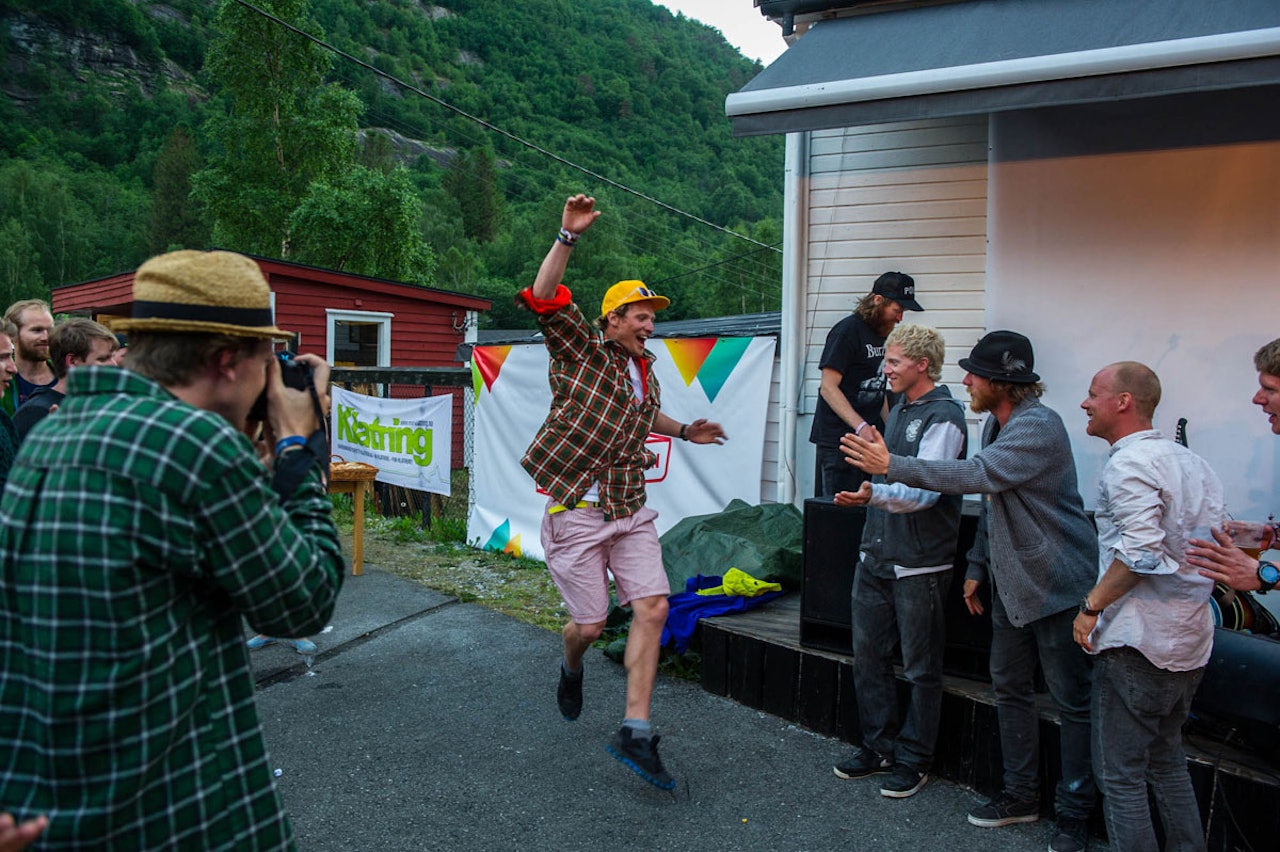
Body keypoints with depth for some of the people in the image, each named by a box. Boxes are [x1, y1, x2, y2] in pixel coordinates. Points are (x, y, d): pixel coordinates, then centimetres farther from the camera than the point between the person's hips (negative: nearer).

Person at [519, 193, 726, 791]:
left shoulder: (644, 368, 14)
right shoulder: (582, 350, -5)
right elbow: (543, 298, -20)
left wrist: (682, 431, 29)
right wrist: (568, 236, -29)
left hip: (630, 511, 6)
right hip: (577, 510, -6)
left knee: (653, 608, -6)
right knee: (590, 624, 1)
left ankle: (635, 733, 3)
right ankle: (572, 668, 40)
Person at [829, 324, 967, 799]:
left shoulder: (943, 418, -14)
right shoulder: (898, 410, 14)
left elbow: (924, 490, -26)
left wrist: (873, 494, -37)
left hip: (919, 564, -8)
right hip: (877, 555, 9)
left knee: (920, 668, 5)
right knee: (868, 655, 14)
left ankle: (914, 760, 19)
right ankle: (878, 747, 28)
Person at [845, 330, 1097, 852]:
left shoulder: (1038, 427, -22)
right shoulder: (996, 425, 9)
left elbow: (978, 475, -34)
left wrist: (892, 466, -33)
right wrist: (978, 565, 17)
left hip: (1057, 583, -9)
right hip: (1012, 583, 10)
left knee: (1071, 701, 3)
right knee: (1010, 689, 15)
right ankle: (1021, 794, 28)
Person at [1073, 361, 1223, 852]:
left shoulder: (1128, 463, -15)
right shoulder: (1191, 462, 12)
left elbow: (1141, 549, -25)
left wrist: (1092, 605, -17)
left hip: (1136, 644, -9)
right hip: (1191, 642, 9)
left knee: (1120, 775, 1)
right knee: (1168, 762, 23)